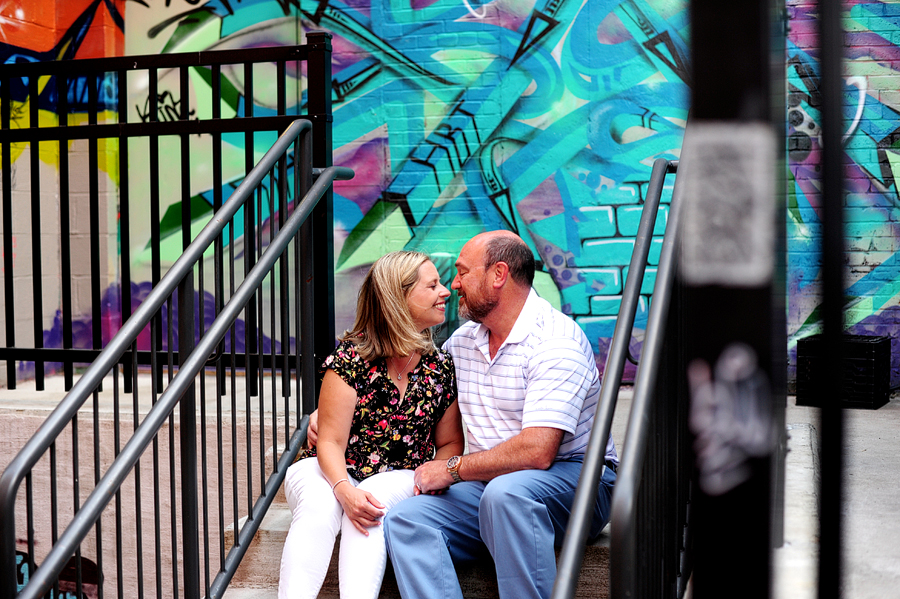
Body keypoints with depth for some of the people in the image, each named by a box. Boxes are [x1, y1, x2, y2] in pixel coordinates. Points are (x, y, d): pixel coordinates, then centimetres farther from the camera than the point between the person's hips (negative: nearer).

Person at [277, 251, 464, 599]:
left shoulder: (441, 368, 3)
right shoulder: (351, 358, -8)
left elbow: (449, 443, 12)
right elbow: (331, 441, -11)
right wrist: (345, 491, -30)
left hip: (398, 479, 2)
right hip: (330, 471, -1)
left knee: (375, 499, -33)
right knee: (318, 505, -34)